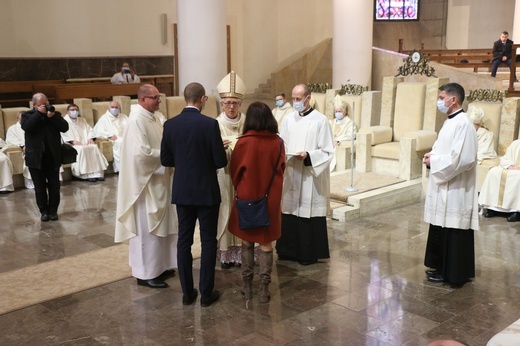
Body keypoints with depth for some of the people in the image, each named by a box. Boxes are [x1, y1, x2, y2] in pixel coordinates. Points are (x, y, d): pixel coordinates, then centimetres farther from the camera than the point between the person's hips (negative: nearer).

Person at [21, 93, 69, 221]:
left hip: (52, 156, 1)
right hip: (36, 157, -1)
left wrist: (53, 116, -17)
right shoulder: (27, 115, 3)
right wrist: (39, 113, -18)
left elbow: (65, 128, -7)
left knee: (54, 186, 6)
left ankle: (53, 210, 17)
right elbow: (27, 127, -18)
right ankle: (44, 211, 17)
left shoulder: (55, 114, 7)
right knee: (40, 187, 6)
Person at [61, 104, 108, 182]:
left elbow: (89, 130, 18)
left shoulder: (82, 120, 27)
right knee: (82, 149, -35)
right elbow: (65, 134, -4)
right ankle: (87, 174, -34)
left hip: (85, 142, 4)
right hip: (73, 144, -4)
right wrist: (73, 141, -19)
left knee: (94, 147, -26)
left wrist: (90, 138, -3)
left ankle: (98, 172, -29)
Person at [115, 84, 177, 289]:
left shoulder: (152, 118, 10)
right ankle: (145, 274, 10)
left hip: (158, 180, 10)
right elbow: (142, 153, -27)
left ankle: (157, 266, 29)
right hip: (145, 181, -10)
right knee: (146, 228, -1)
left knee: (158, 226, 17)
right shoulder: (137, 120, -19)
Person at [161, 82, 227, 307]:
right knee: (208, 241, 7)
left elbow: (165, 160, 3)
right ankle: (206, 293, 12)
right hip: (207, 191, -4)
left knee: (184, 240, 11)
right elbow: (221, 161, -13)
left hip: (182, 191, 4)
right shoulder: (210, 124, -14)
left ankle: (187, 292, 18)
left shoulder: (170, 124, -3)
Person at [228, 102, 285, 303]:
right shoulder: (278, 143, -7)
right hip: (271, 198, 1)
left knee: (247, 242, 14)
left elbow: (234, 170, -2)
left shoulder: (244, 142, -13)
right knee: (266, 243, 10)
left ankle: (247, 287, 20)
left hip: (247, 197, -1)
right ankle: (264, 288, 12)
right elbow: (281, 169, 5)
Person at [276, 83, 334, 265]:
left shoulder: (321, 120, -8)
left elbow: (328, 152, -9)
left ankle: (309, 253, 14)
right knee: (289, 212, 9)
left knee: (309, 214, 1)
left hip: (311, 178, -5)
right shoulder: (288, 119, 8)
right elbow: (281, 144, 13)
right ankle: (289, 250, 22)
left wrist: (308, 155, -23)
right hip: (291, 175, 5)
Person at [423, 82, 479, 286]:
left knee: (453, 232, 0)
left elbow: (462, 158, -25)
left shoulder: (463, 124, -18)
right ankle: (442, 267, 28)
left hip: (455, 190, -10)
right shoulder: (450, 122, 12)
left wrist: (434, 161, -16)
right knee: (441, 229, 16)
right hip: (444, 188, 10)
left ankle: (453, 273, 11)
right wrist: (432, 156, 1)